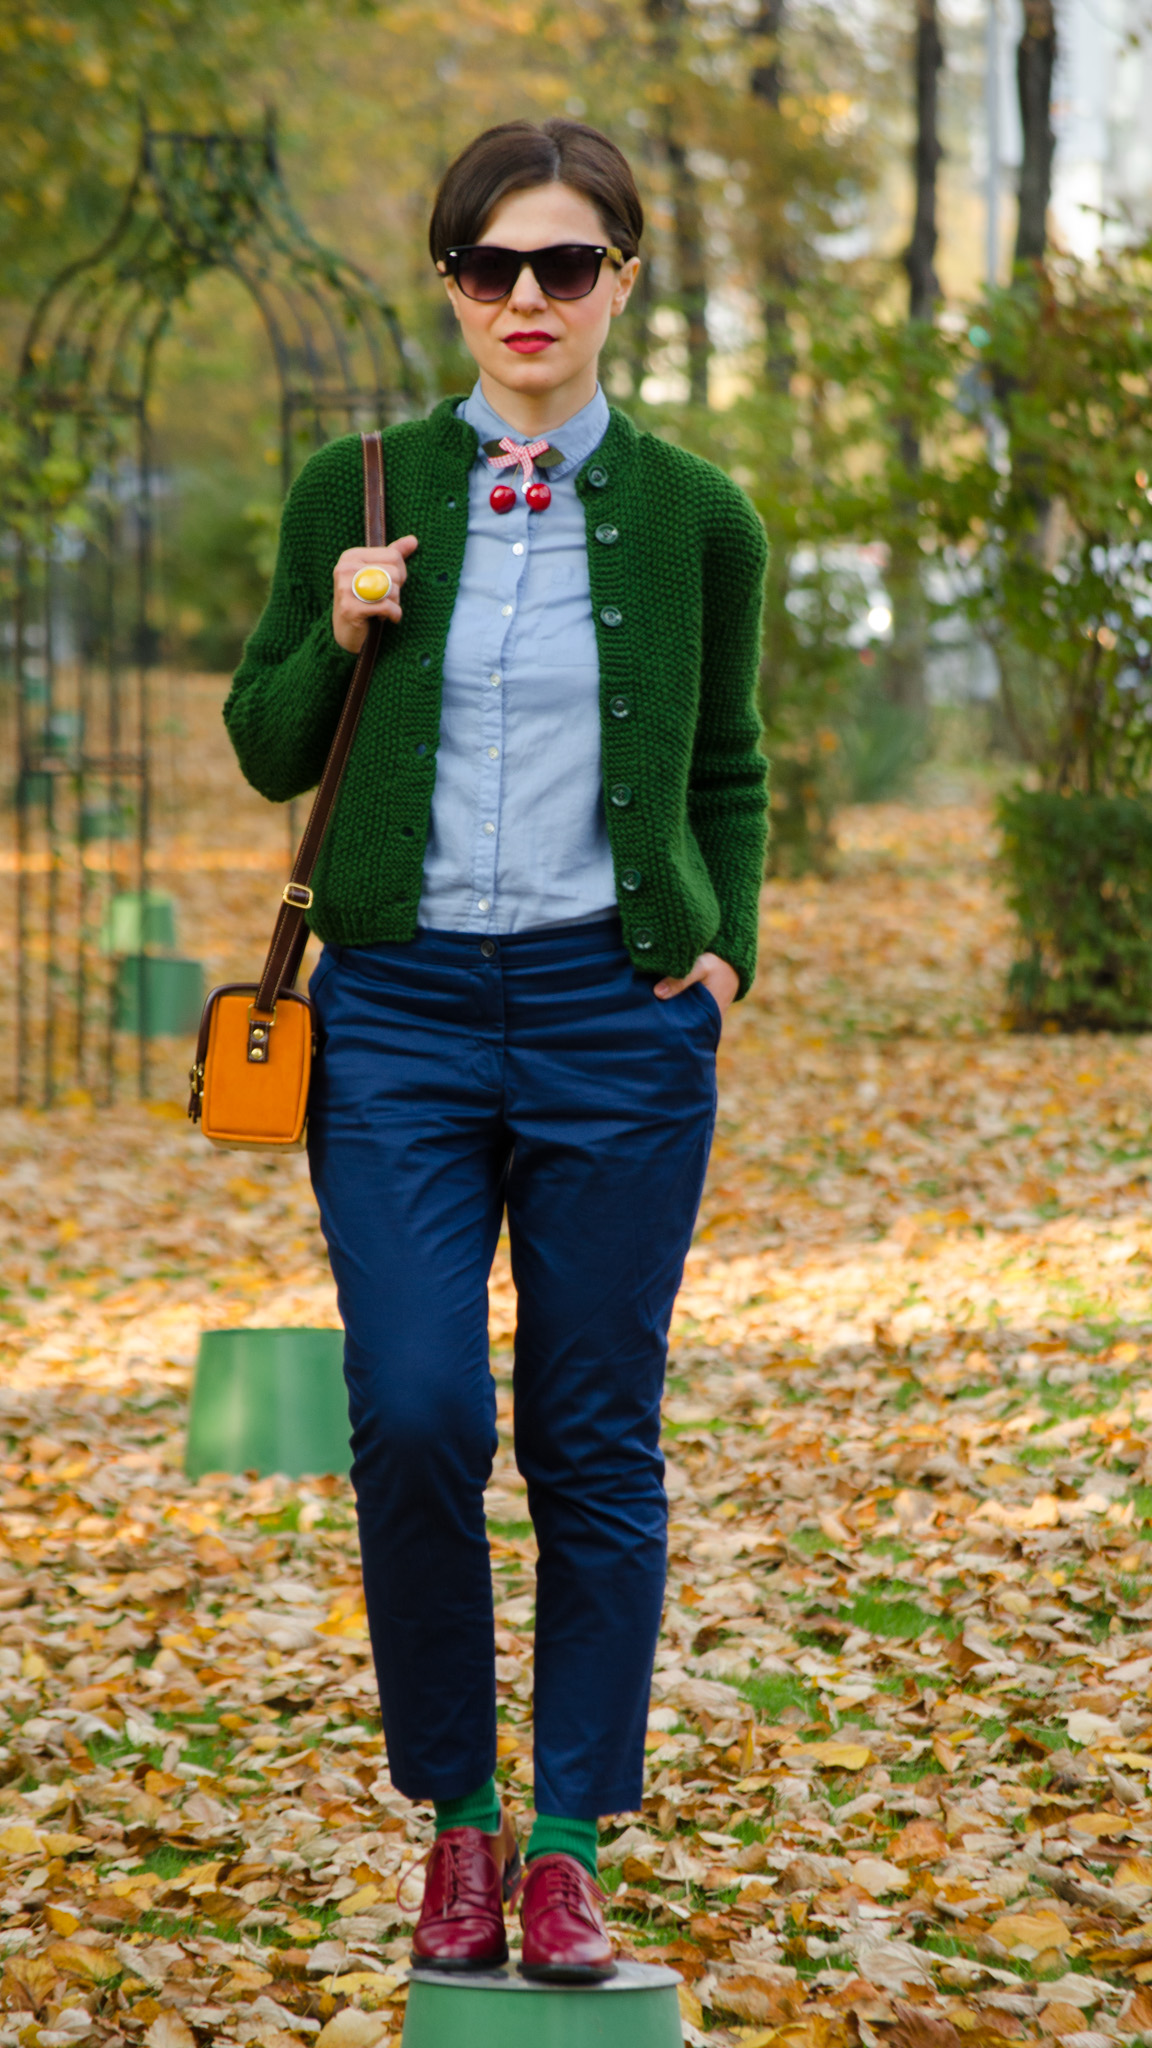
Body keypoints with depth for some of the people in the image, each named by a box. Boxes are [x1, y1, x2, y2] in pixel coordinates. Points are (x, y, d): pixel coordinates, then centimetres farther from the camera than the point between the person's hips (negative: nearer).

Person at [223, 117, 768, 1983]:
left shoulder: (695, 520, 4)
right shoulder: (359, 494, 3)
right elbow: (266, 748, 11)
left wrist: (726, 951, 2)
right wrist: (336, 641, -8)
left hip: (616, 1018, 0)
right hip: (401, 1008, 0)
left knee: (594, 1443, 2)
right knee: (415, 1419, -10)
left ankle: (571, 1843, 14)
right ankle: (457, 1812, 8)